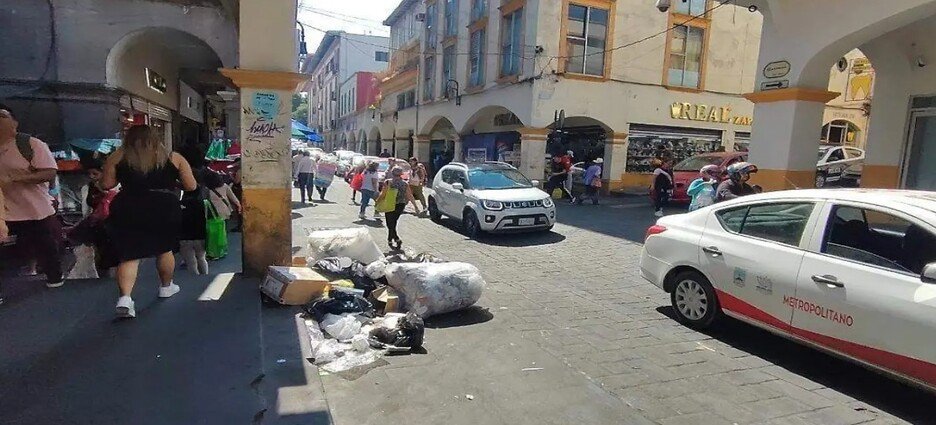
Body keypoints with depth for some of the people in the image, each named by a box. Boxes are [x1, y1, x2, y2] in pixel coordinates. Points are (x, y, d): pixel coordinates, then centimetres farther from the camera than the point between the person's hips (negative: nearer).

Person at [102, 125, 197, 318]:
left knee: (129, 255, 0)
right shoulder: (173, 157, 8)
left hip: (128, 210, 0)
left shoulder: (117, 157, 7)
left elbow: (107, 184, 4)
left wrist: (125, 179, 22)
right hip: (165, 208, 1)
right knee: (164, 249, 19)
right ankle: (166, 287, 35)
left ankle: (125, 298, -16)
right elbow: (191, 186, 6)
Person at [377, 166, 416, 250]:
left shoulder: (388, 182, -8)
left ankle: (397, 240, -12)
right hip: (401, 206, 4)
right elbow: (410, 196, -1)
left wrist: (377, 201, 5)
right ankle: (390, 240, 27)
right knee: (393, 223, 20)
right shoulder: (405, 184, 1)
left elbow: (383, 194, -10)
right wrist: (415, 206, 3)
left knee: (390, 224, 3)